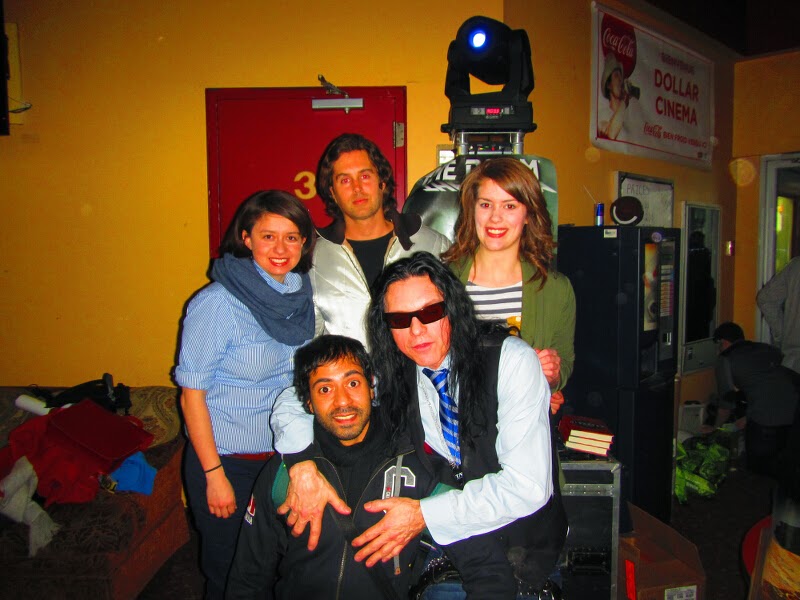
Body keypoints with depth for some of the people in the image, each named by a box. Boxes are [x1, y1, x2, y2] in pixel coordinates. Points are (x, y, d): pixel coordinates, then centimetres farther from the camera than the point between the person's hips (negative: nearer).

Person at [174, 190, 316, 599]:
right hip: (228, 461, -4)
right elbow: (192, 394, -13)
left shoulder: (303, 294, -3)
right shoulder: (216, 303, -18)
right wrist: (214, 475, -13)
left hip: (287, 456, 5)